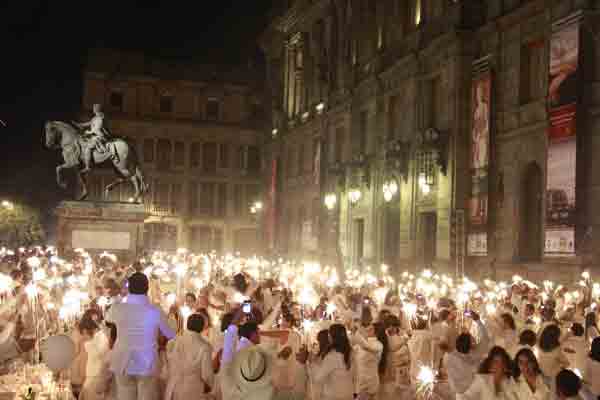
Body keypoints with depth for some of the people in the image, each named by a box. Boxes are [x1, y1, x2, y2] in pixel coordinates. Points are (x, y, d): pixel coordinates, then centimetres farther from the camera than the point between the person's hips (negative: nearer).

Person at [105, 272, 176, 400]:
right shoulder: (156, 312, -11)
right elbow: (171, 336, 4)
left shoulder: (117, 309, -6)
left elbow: (108, 318, 20)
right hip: (147, 365, -1)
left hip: (123, 365, 2)